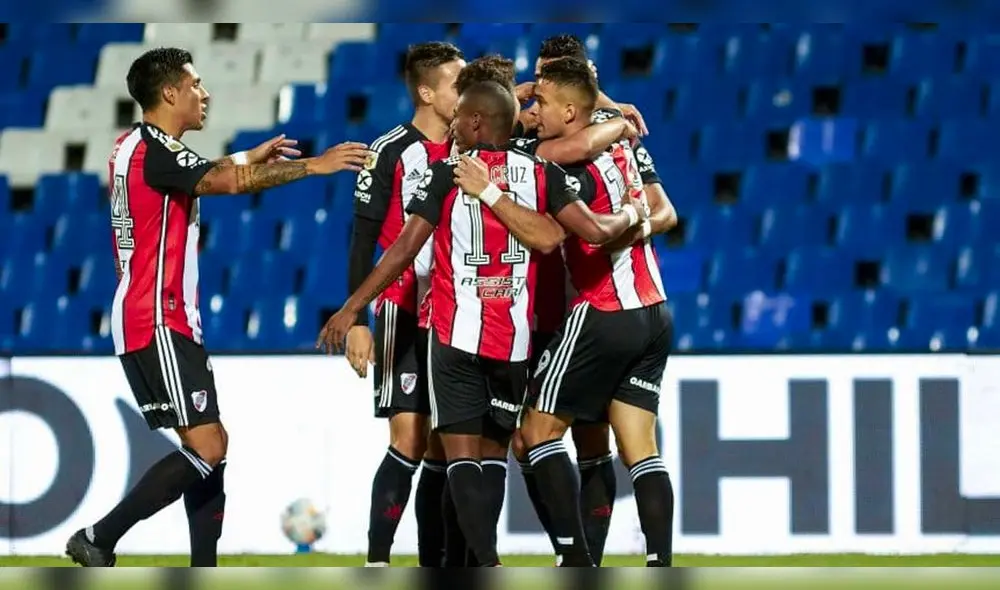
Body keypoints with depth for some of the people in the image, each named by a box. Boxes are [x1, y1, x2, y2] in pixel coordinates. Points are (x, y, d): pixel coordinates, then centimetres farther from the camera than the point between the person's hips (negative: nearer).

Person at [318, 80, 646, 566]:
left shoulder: (447, 175, -3)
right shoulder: (541, 174, 3)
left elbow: (404, 250, -6)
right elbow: (596, 231, -3)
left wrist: (351, 309, 0)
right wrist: (631, 215, 19)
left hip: (457, 335, -3)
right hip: (516, 338, 3)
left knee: (461, 454, -3)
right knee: (492, 453, 14)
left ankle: (488, 566, -19)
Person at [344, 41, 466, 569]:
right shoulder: (391, 152, -7)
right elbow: (363, 241, -7)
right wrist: (356, 321, -12)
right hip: (404, 315, -5)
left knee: (443, 447, 4)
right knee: (408, 441, -13)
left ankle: (432, 562, 7)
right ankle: (377, 562, -9)